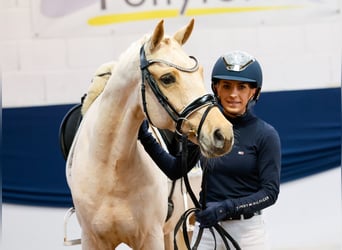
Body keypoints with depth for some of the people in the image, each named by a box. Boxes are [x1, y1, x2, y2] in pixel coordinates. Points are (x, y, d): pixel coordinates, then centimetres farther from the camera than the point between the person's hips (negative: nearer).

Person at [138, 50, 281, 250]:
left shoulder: (265, 134, -7)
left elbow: (270, 192, -11)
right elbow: (175, 170, 11)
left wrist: (227, 207, -23)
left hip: (248, 231, -4)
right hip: (205, 228, 4)